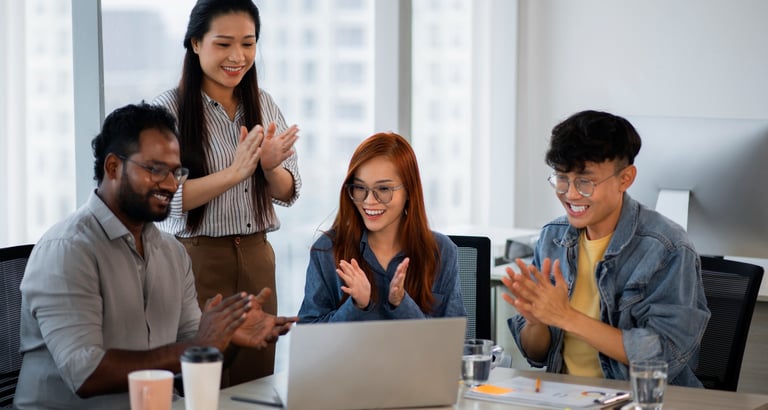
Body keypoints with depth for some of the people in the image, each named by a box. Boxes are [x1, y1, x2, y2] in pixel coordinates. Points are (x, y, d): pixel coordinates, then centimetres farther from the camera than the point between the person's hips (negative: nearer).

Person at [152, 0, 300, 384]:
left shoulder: (264, 104, 7)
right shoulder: (170, 108, -9)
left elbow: (288, 193, 7)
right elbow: (165, 197, -16)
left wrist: (270, 166, -15)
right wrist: (235, 172, -27)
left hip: (257, 258, 5)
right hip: (196, 260, -5)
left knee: (257, 380, 10)